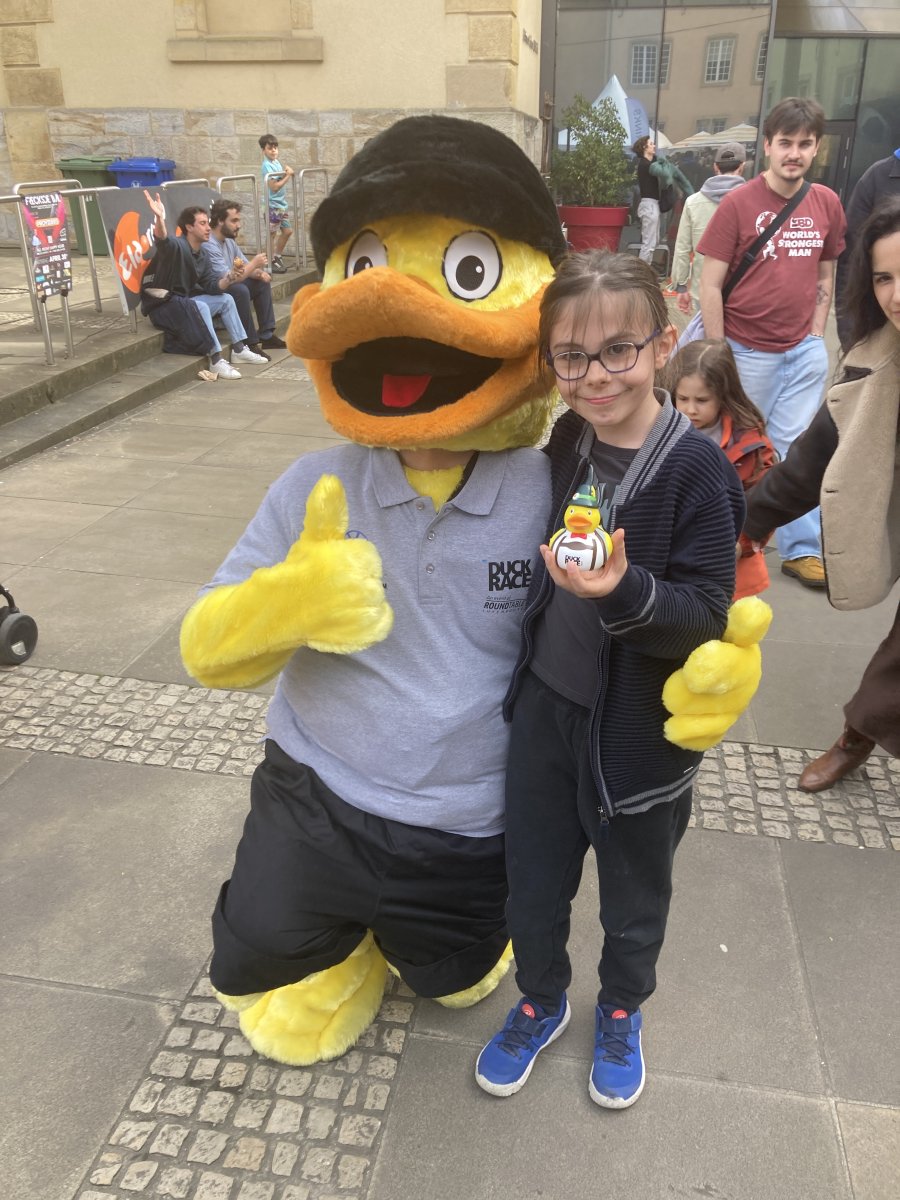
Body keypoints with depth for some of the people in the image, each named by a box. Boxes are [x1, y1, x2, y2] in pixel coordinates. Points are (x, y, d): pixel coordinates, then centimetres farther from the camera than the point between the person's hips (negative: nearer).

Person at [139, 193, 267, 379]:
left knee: (226, 299, 8)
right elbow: (162, 240, -40)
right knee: (199, 306, -34)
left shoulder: (199, 254, 10)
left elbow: (210, 287, 13)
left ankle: (239, 349, 11)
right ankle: (216, 360, -31)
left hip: (184, 301, 9)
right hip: (161, 305, -9)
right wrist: (159, 219, -58)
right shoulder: (177, 246, -16)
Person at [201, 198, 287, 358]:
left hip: (227, 286, 10)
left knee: (262, 282, 8)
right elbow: (229, 279, -31)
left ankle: (267, 335, 6)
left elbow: (245, 266, 11)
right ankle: (250, 343, -23)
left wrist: (259, 272, -13)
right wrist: (254, 264, -19)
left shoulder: (229, 240, 6)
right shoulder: (209, 245, -25)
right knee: (240, 290, -34)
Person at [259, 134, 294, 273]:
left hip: (281, 203, 9)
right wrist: (288, 175, -16)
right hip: (273, 205, -9)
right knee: (272, 234, -1)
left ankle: (277, 256, 27)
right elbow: (274, 186, -20)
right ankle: (272, 261, 8)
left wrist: (287, 172, 0)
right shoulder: (267, 166, -14)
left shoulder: (276, 162, 11)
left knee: (287, 230, 14)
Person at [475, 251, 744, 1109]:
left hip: (642, 729, -4)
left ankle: (621, 1011, 50)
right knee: (532, 882, 19)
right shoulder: (566, 444, -3)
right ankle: (540, 999, 48)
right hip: (546, 705, 4)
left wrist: (626, 591, -36)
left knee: (634, 896, 21)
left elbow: (707, 618, -22)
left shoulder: (696, 471, -19)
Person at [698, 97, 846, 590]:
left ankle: (802, 549, 16)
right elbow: (709, 285, -10)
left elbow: (825, 275, 13)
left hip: (803, 351, 3)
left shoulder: (827, 203, 4)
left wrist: (815, 336, 4)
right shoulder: (738, 203, -9)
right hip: (747, 351, -3)